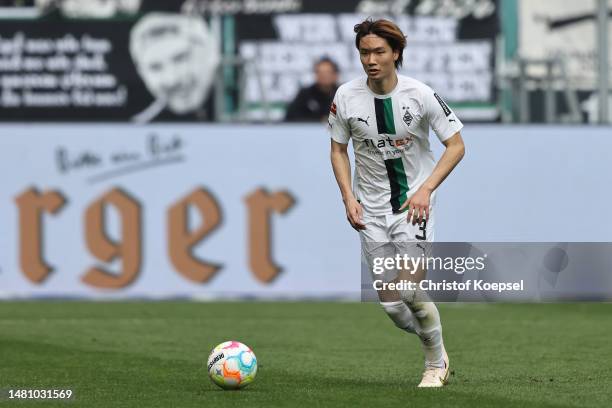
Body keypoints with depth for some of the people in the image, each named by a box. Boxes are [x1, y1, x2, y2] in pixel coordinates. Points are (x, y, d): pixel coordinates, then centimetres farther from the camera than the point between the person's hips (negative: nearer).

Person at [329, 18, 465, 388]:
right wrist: (349, 198, -4)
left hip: (415, 203, -3)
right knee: (390, 302, 2)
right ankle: (435, 345, 30)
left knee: (410, 289, -17)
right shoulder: (347, 97, -6)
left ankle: (437, 363, 6)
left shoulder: (420, 94, -13)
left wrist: (426, 189, -18)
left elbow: (456, 145, -7)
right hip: (372, 210, 3)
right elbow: (338, 149, 8)